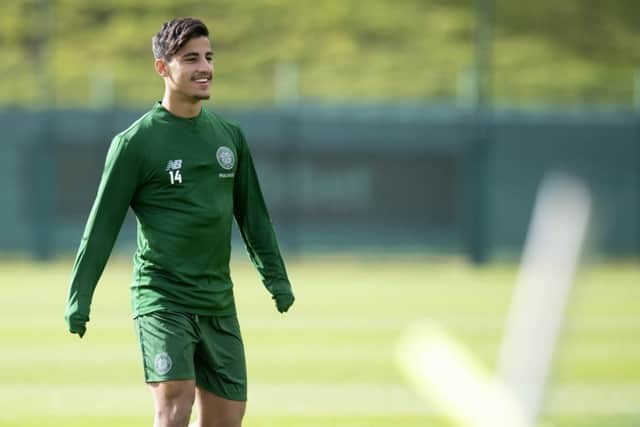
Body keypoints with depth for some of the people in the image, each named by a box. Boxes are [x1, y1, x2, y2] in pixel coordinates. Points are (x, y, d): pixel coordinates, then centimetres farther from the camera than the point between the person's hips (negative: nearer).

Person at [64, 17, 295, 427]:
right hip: (161, 299, -6)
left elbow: (252, 212, 19)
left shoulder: (230, 136, 10)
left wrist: (275, 276, 15)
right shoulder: (135, 142, -6)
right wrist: (79, 298, -7)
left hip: (218, 303, 6)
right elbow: (103, 223, -5)